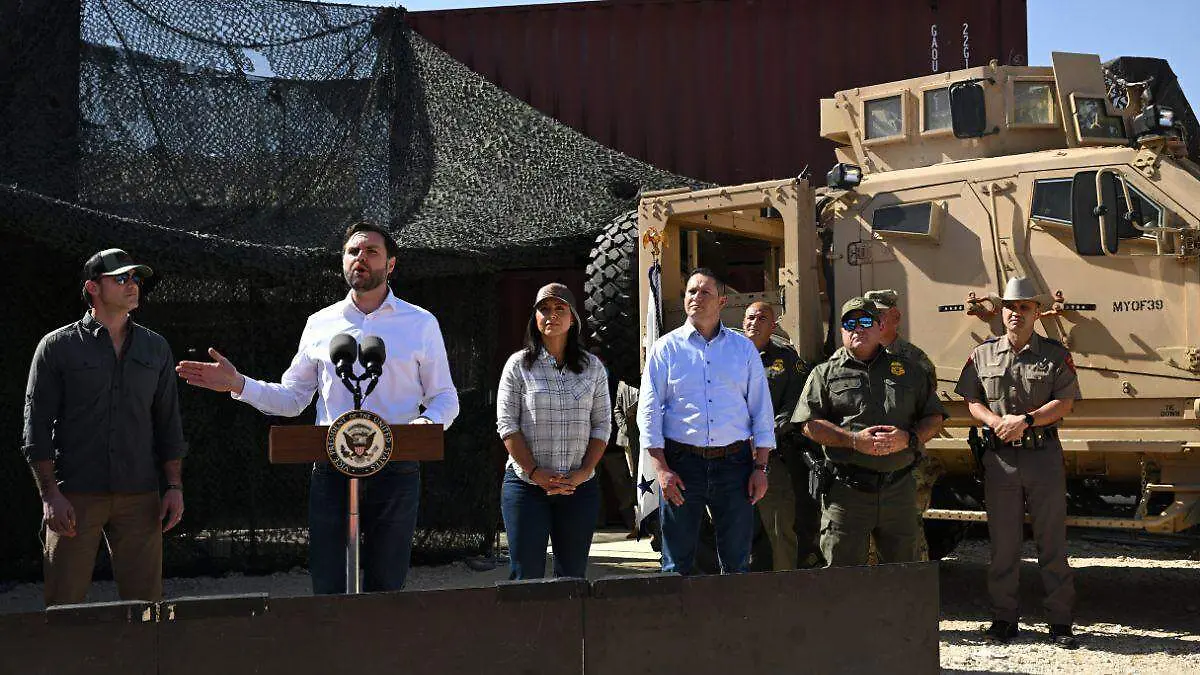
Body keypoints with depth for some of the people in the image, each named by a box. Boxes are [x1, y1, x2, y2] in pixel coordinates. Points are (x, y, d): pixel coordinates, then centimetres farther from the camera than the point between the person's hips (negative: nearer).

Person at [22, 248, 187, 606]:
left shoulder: (156, 349, 14)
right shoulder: (57, 347, 3)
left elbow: (169, 424, 17)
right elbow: (37, 425, -1)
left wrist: (174, 486, 7)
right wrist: (50, 495, -10)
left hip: (139, 496, 3)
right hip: (76, 496, -3)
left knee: (146, 601, 1)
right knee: (62, 605, -4)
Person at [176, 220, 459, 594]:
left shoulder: (421, 324, 6)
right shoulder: (320, 324, 11)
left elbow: (445, 398, 8)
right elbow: (292, 398, 15)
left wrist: (430, 421, -14)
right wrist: (238, 385, 2)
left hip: (395, 474, -1)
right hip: (331, 473, 1)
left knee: (385, 589, 5)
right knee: (327, 590, -1)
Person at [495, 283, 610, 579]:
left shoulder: (593, 367, 9)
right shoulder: (518, 365, 2)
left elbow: (602, 425, 6)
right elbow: (507, 424, -3)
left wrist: (584, 472, -7)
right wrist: (535, 472, -11)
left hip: (579, 488, 2)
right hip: (526, 485, -2)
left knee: (573, 574, 5)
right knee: (526, 576, -4)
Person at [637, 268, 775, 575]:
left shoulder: (744, 348, 11)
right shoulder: (666, 348, 6)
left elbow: (762, 411, 11)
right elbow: (649, 411, 2)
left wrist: (761, 467, 2)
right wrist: (662, 469, -8)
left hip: (734, 462, 1)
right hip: (681, 463, -1)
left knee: (737, 562, 6)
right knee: (677, 564, 2)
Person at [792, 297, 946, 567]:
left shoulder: (907, 370, 15)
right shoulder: (825, 373, 8)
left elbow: (934, 418, 13)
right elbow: (810, 425, -2)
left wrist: (909, 438, -7)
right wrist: (854, 440, -14)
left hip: (899, 487, 3)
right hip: (846, 491, -2)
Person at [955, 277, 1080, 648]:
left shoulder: (1056, 355, 3)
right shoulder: (983, 355, 8)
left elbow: (1064, 402, -4)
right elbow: (972, 401, 7)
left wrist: (1026, 420, -16)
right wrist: (998, 422, -11)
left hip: (1044, 454, -1)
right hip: (999, 457, 1)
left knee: (1052, 541, 2)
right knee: (1003, 541, 6)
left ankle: (1060, 621, 9)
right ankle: (1003, 618, 15)